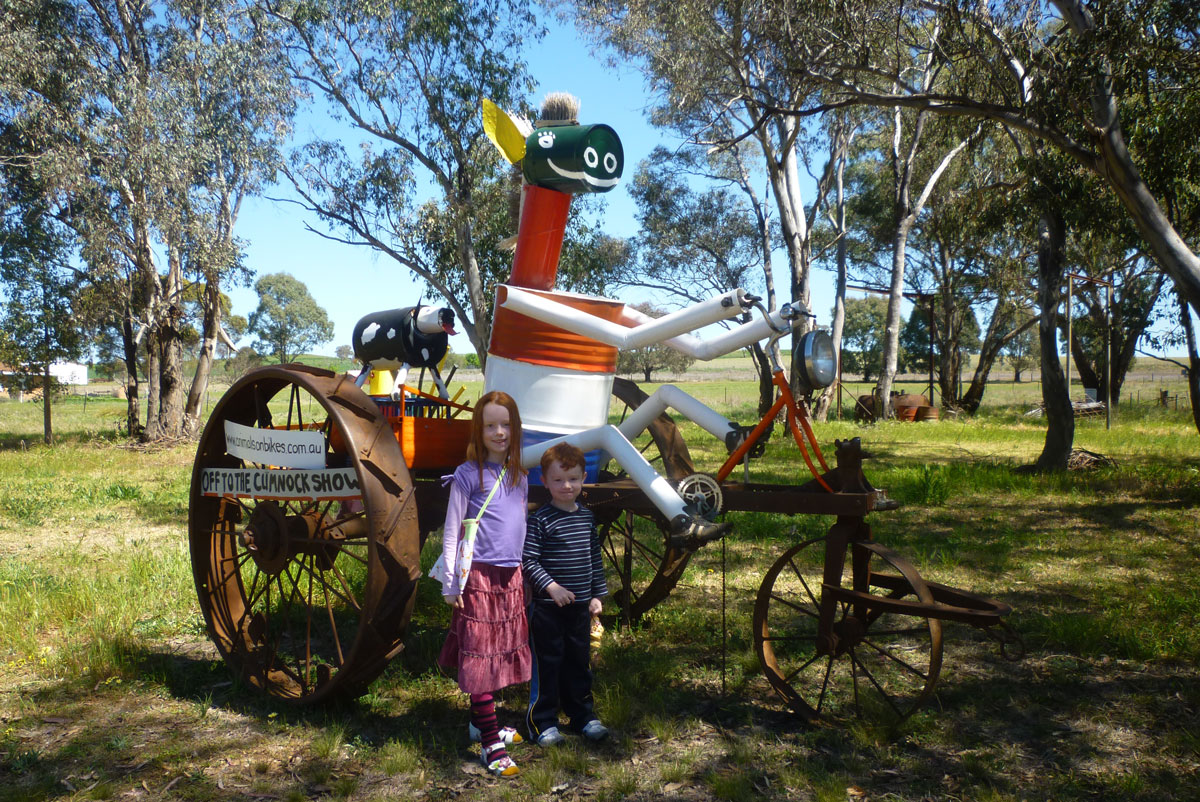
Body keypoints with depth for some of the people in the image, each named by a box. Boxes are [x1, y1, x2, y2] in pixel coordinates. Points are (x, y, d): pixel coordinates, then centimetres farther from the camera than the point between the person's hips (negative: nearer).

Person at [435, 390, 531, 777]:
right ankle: (491, 744, 3)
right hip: (480, 575, -6)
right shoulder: (468, 475, -8)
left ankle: (481, 720, 32)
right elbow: (451, 533, -6)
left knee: (502, 653, 14)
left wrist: (526, 575, 18)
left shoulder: (519, 476, 10)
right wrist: (450, 585, -8)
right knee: (481, 656, -2)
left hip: (512, 578, 6)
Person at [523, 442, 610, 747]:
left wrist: (597, 595, 12)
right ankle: (542, 721, 16)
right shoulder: (540, 519, -12)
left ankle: (583, 715, 30)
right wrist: (551, 586, -23)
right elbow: (529, 561, -14)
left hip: (580, 606, 5)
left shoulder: (587, 517, 7)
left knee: (579, 661, 16)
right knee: (546, 664, 4)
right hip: (547, 607, -5)